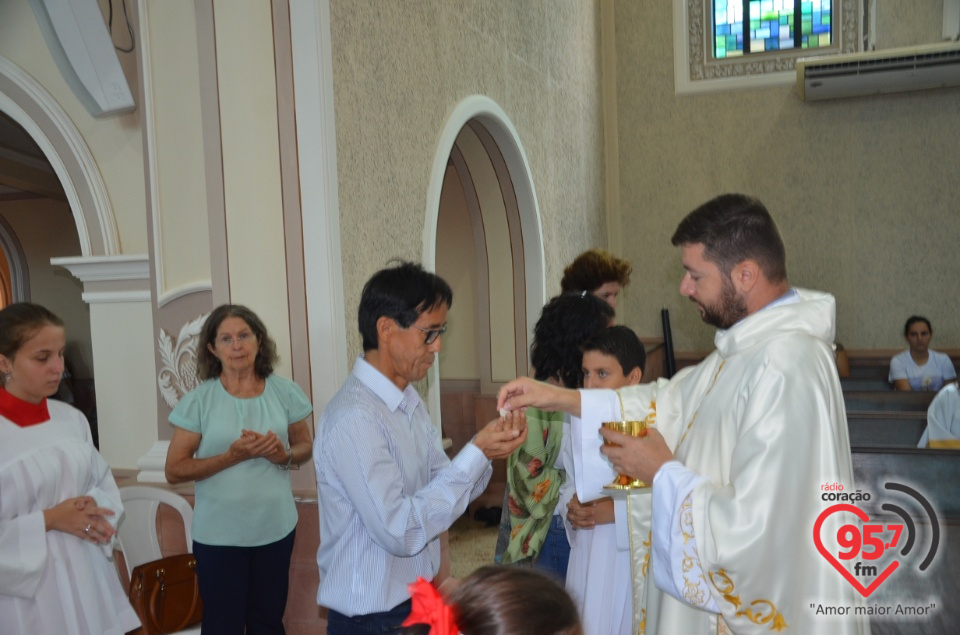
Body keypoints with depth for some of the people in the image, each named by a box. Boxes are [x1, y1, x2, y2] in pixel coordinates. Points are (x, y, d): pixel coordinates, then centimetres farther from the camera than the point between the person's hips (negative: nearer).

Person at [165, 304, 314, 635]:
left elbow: (305, 446, 9)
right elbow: (174, 470, -8)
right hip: (219, 533, -2)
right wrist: (233, 456, -21)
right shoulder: (198, 401, -8)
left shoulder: (285, 392, -2)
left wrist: (285, 455, -13)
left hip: (276, 527, 2)